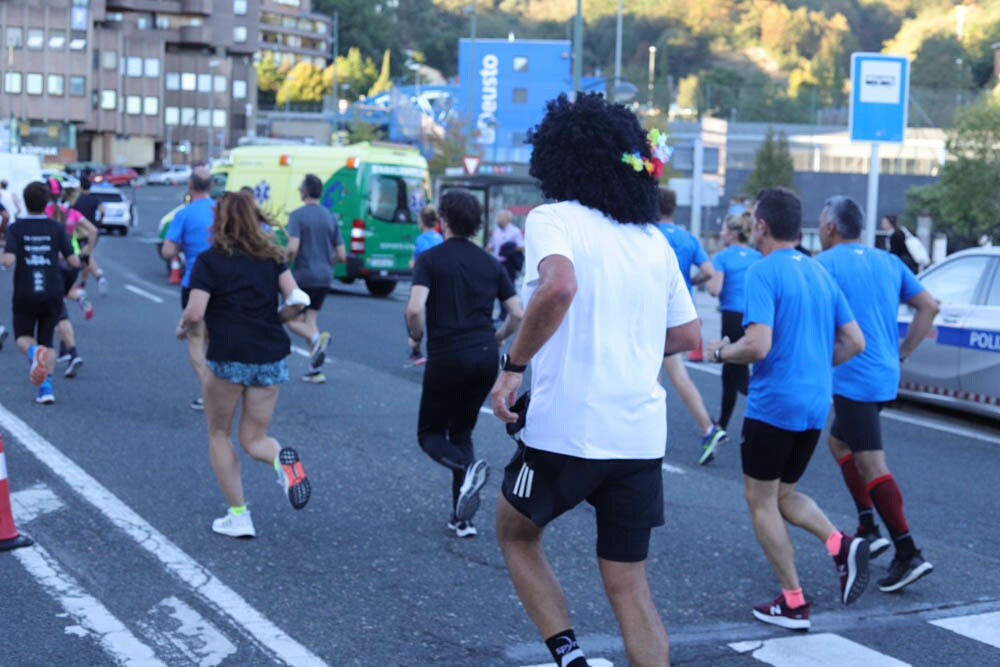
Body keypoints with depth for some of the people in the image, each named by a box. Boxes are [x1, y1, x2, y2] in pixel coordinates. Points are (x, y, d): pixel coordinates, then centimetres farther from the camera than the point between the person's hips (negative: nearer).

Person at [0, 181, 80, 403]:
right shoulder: (56, 229, -1)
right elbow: (74, 262, -4)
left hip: (25, 295, -1)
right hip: (52, 293, 1)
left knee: (23, 337, 15)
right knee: (47, 341, 13)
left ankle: (34, 352, -21)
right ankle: (46, 387, -4)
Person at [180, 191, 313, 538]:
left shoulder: (209, 260, -5)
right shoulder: (272, 256, 7)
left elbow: (194, 315, -12)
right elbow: (297, 301, -1)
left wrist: (182, 329, 9)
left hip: (229, 359, -4)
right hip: (272, 359, 4)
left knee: (219, 436, 17)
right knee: (254, 439, 13)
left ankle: (238, 516, 13)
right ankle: (282, 457, -22)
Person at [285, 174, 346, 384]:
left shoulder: (297, 215, -9)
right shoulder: (331, 218, 8)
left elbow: (293, 248, -21)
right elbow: (341, 255, 7)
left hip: (303, 275, -6)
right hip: (324, 277, 6)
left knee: (291, 319, 5)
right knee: (309, 319, 14)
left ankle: (317, 338, -25)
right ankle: (315, 370, 6)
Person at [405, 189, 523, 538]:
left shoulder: (430, 259, -4)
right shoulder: (491, 263, 9)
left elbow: (415, 309, -17)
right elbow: (517, 314, 6)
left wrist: (417, 336, 3)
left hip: (446, 356, -4)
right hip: (485, 357, 5)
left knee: (430, 434, 12)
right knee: (461, 432, 18)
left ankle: (468, 468, -21)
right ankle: (462, 517, 11)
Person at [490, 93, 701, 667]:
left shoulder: (554, 219, -6)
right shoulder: (655, 240, 12)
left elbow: (558, 287, -26)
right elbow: (687, 334, 16)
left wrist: (514, 366, -17)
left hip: (565, 430, -5)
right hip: (642, 438, 5)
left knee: (516, 535, 22)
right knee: (630, 585, 12)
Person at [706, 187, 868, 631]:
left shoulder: (763, 272, -13)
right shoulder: (819, 273, 11)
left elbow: (757, 346, -23)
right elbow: (855, 342, 12)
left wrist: (722, 352, -4)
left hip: (773, 403, -8)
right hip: (815, 405, 8)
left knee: (760, 500, 7)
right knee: (784, 494, 21)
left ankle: (793, 603, 7)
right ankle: (840, 545, -4)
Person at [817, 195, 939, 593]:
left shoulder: (825, 264, -8)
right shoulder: (889, 262, 12)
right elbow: (928, 307, 11)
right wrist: (902, 353, 14)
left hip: (853, 378, -8)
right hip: (886, 376, 8)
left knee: (871, 465, -7)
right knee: (839, 441, 24)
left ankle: (909, 554, -10)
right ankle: (868, 529, 19)